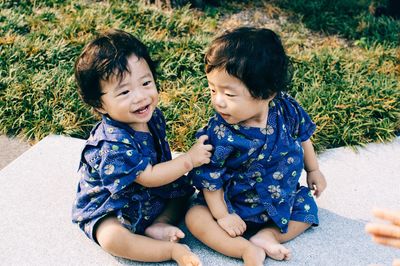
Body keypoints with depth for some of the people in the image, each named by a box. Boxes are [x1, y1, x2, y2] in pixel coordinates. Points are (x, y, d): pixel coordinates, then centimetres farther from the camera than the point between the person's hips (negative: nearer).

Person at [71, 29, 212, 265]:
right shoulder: (113, 144, -34)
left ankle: (159, 226, -8)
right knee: (112, 238, -34)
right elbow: (148, 177, -27)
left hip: (150, 198, 8)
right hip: (109, 208, -8)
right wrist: (189, 160, -22)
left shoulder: (153, 115, -8)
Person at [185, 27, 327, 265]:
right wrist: (222, 215, -17)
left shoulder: (287, 110, -19)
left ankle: (267, 236, -11)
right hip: (234, 202, -3)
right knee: (196, 217, -19)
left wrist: (313, 170, 13)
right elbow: (210, 177, -19)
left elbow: (303, 136, 4)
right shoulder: (220, 134, -29)